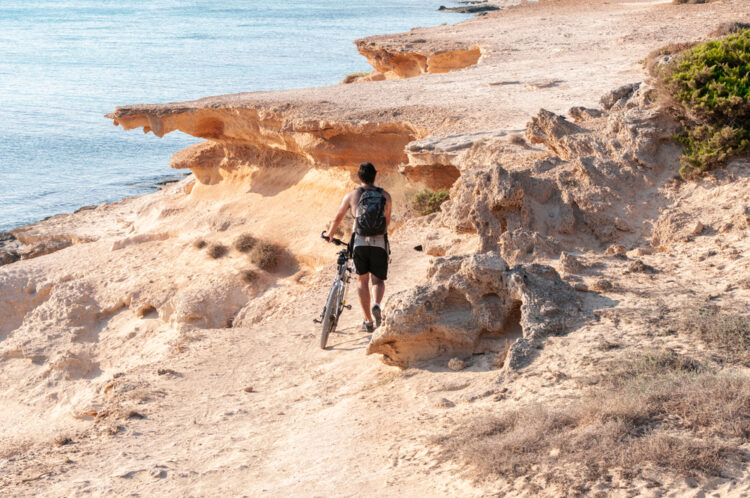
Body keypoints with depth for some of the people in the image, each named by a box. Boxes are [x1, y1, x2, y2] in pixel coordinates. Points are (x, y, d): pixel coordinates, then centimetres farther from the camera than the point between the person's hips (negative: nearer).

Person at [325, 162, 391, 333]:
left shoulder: (352, 195, 2)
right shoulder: (385, 196, 5)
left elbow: (337, 218, 11)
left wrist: (329, 234, 29)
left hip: (360, 242, 0)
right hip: (380, 243, 0)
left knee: (362, 280, 12)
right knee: (378, 280, 13)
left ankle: (368, 321, 8)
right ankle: (377, 305, -18)